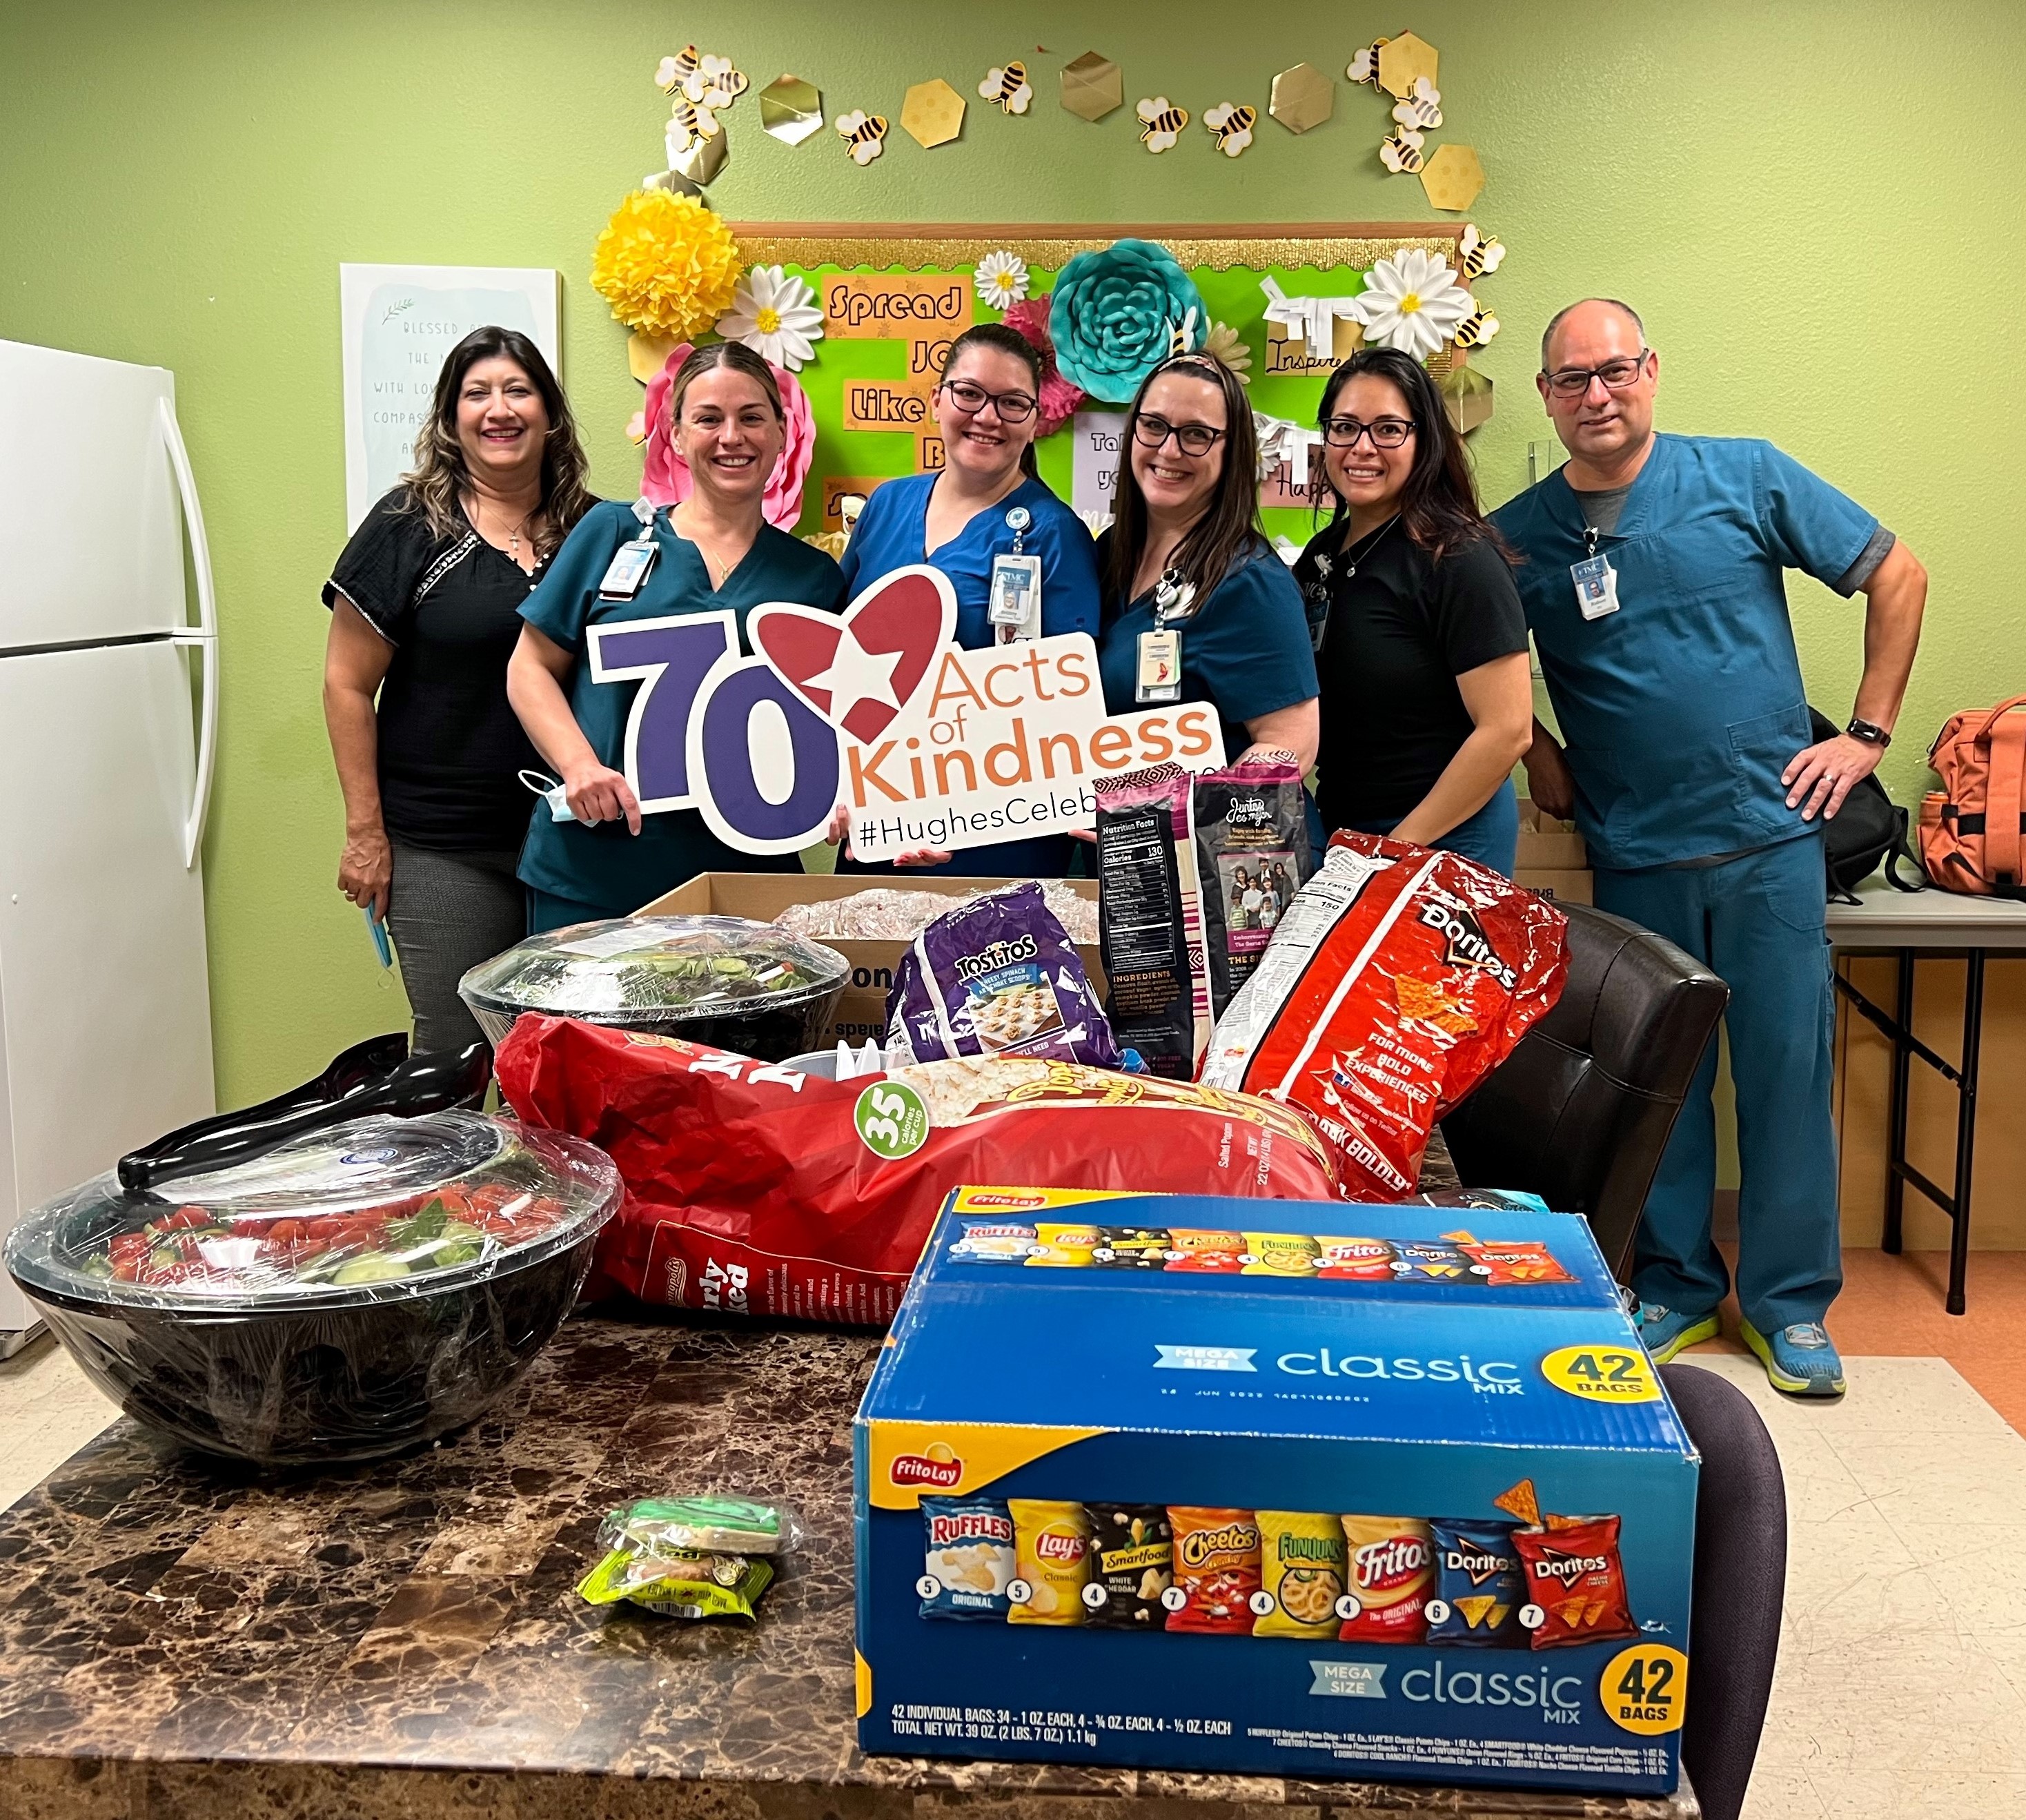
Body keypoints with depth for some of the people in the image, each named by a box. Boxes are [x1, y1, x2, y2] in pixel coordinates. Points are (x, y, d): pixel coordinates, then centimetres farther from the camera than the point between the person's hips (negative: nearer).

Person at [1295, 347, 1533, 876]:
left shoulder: (1457, 559, -15)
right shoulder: (1322, 553, 6)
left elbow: (1507, 730, -19)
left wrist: (1402, 844, -16)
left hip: (1445, 839, -7)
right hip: (1339, 833, 7)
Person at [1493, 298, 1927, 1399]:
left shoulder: (1746, 478, -2)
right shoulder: (1517, 534, 1)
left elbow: (1896, 575, 4)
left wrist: (1869, 732, 0)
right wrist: (1539, 758, 2)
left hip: (1768, 834, -1)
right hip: (1632, 854, 1)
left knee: (1786, 1067, 4)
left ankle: (1790, 1303, 19)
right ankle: (1673, 1289, 25)